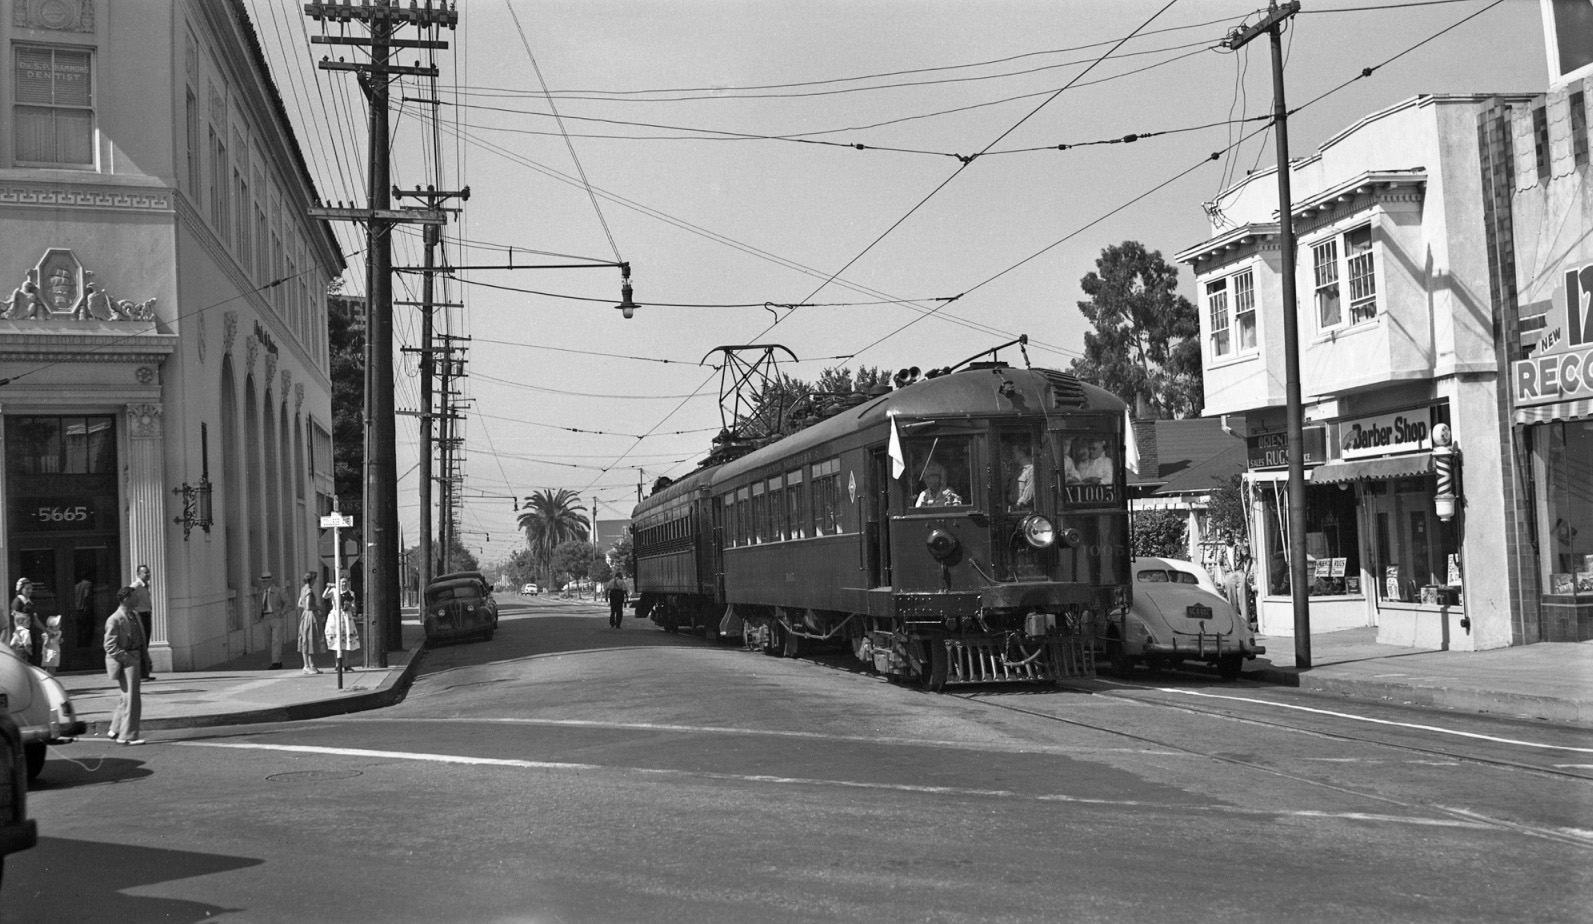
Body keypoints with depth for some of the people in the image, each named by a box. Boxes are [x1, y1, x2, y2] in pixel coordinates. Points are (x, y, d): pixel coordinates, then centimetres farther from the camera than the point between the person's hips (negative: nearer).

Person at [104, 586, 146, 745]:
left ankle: (116, 730, 32)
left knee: (127, 697, 18)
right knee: (132, 700, -6)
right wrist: (127, 658, -20)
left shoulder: (134, 615, 13)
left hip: (136, 660, 9)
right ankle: (127, 736, 1)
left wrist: (143, 659, 13)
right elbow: (110, 646, -16)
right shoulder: (114, 620, -14)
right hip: (126, 662, -9)